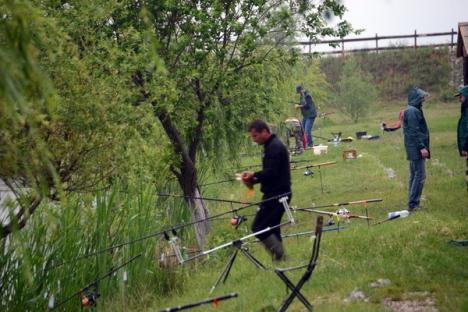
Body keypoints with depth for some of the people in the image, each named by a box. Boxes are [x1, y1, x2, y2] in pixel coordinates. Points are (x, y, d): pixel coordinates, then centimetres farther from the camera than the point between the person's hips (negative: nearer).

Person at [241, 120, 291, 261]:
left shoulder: (274, 147, -15)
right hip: (277, 193, 11)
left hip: (276, 195, -11)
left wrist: (254, 175, -17)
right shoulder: (272, 145, 18)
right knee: (272, 228, 14)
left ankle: (280, 256, -7)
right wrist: (253, 179, 6)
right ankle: (280, 257, 18)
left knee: (258, 227, -9)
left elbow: (271, 172, -24)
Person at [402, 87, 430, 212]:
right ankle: (413, 204, -9)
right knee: (420, 176, -9)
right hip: (416, 149, -11)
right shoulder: (412, 111, -16)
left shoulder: (413, 111, 16)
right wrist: (422, 147, -22)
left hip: (414, 150, 11)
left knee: (414, 176, 13)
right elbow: (414, 132, -21)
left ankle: (412, 204, 18)